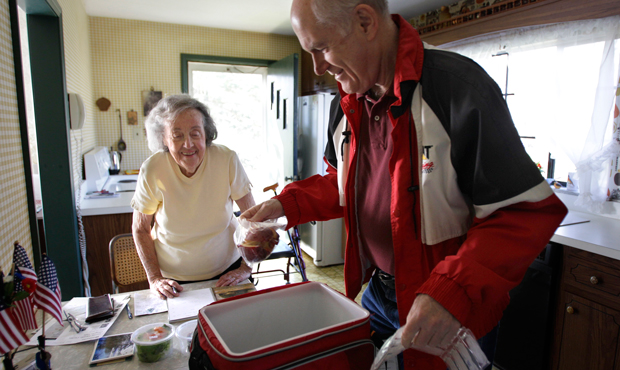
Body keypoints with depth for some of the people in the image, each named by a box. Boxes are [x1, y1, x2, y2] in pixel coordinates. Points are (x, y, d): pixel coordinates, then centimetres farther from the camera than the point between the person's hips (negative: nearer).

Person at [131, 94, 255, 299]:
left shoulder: (227, 160, -18)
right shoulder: (152, 170, -16)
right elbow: (140, 229, -2)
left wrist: (246, 268, -8)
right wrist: (154, 278, -7)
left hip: (226, 271, 0)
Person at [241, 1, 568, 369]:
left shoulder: (459, 86, -23)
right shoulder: (346, 106, 0)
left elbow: (529, 211, -22)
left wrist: (453, 293, -32)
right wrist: (289, 203, -3)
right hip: (377, 293, 7)